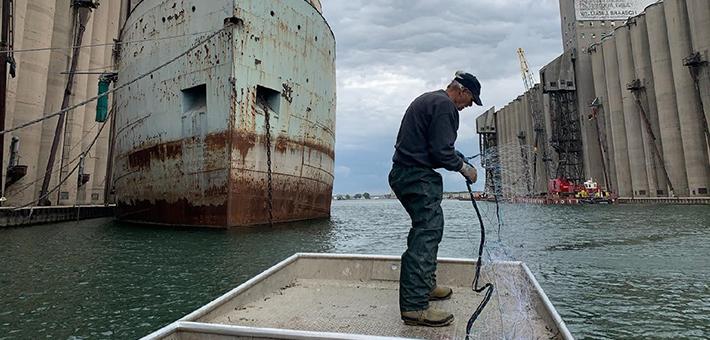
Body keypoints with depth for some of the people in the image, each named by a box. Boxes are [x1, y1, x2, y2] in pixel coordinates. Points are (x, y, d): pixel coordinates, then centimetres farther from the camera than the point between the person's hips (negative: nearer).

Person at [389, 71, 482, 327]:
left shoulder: (427, 99, 22)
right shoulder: (445, 105, -10)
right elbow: (441, 151, -18)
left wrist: (455, 158, 21)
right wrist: (464, 168, -2)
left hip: (403, 172, 11)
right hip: (418, 177, -11)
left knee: (429, 228, 19)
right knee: (427, 233, -12)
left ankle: (425, 285, 31)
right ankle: (414, 306, -12)